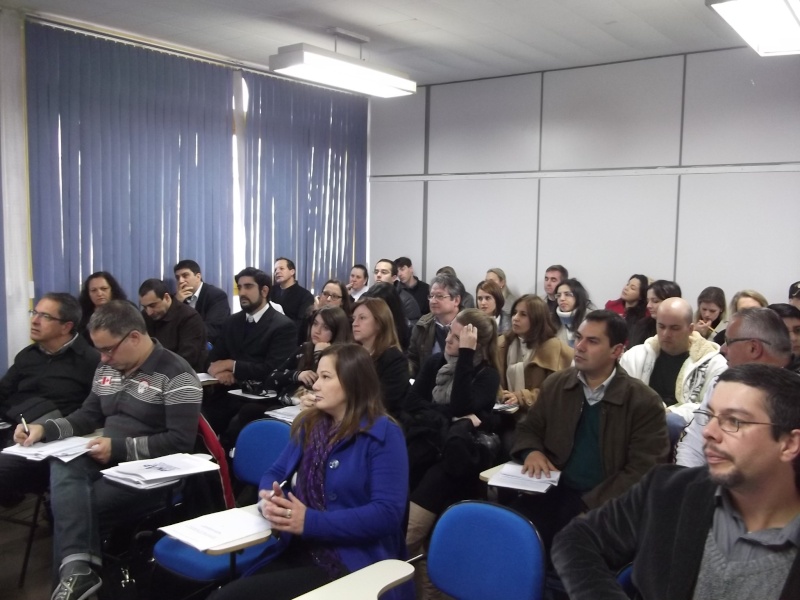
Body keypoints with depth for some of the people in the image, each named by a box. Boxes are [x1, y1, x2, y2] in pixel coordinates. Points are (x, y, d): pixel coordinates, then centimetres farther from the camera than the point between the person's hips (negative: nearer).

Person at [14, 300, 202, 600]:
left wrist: (120, 448, -21)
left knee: (69, 504, -24)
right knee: (63, 467, -28)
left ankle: (75, 567, -3)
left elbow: (180, 442, -17)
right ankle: (77, 567, -41)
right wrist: (45, 429, 4)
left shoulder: (176, 375, -12)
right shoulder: (107, 369, 13)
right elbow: (88, 415, 23)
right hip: (107, 461, 7)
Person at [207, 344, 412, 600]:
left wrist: (310, 522, -22)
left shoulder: (384, 435, -9)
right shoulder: (309, 424, 13)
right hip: (296, 552, 6)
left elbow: (387, 513, -17)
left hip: (352, 565, -6)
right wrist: (270, 499, -11)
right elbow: (275, 474, 15)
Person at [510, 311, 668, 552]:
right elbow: (528, 429, 21)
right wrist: (532, 451, -4)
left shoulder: (644, 402, -3)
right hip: (555, 492, 4)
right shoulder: (554, 385, 10)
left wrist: (589, 506, -19)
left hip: (604, 503, -3)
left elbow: (643, 472, -9)